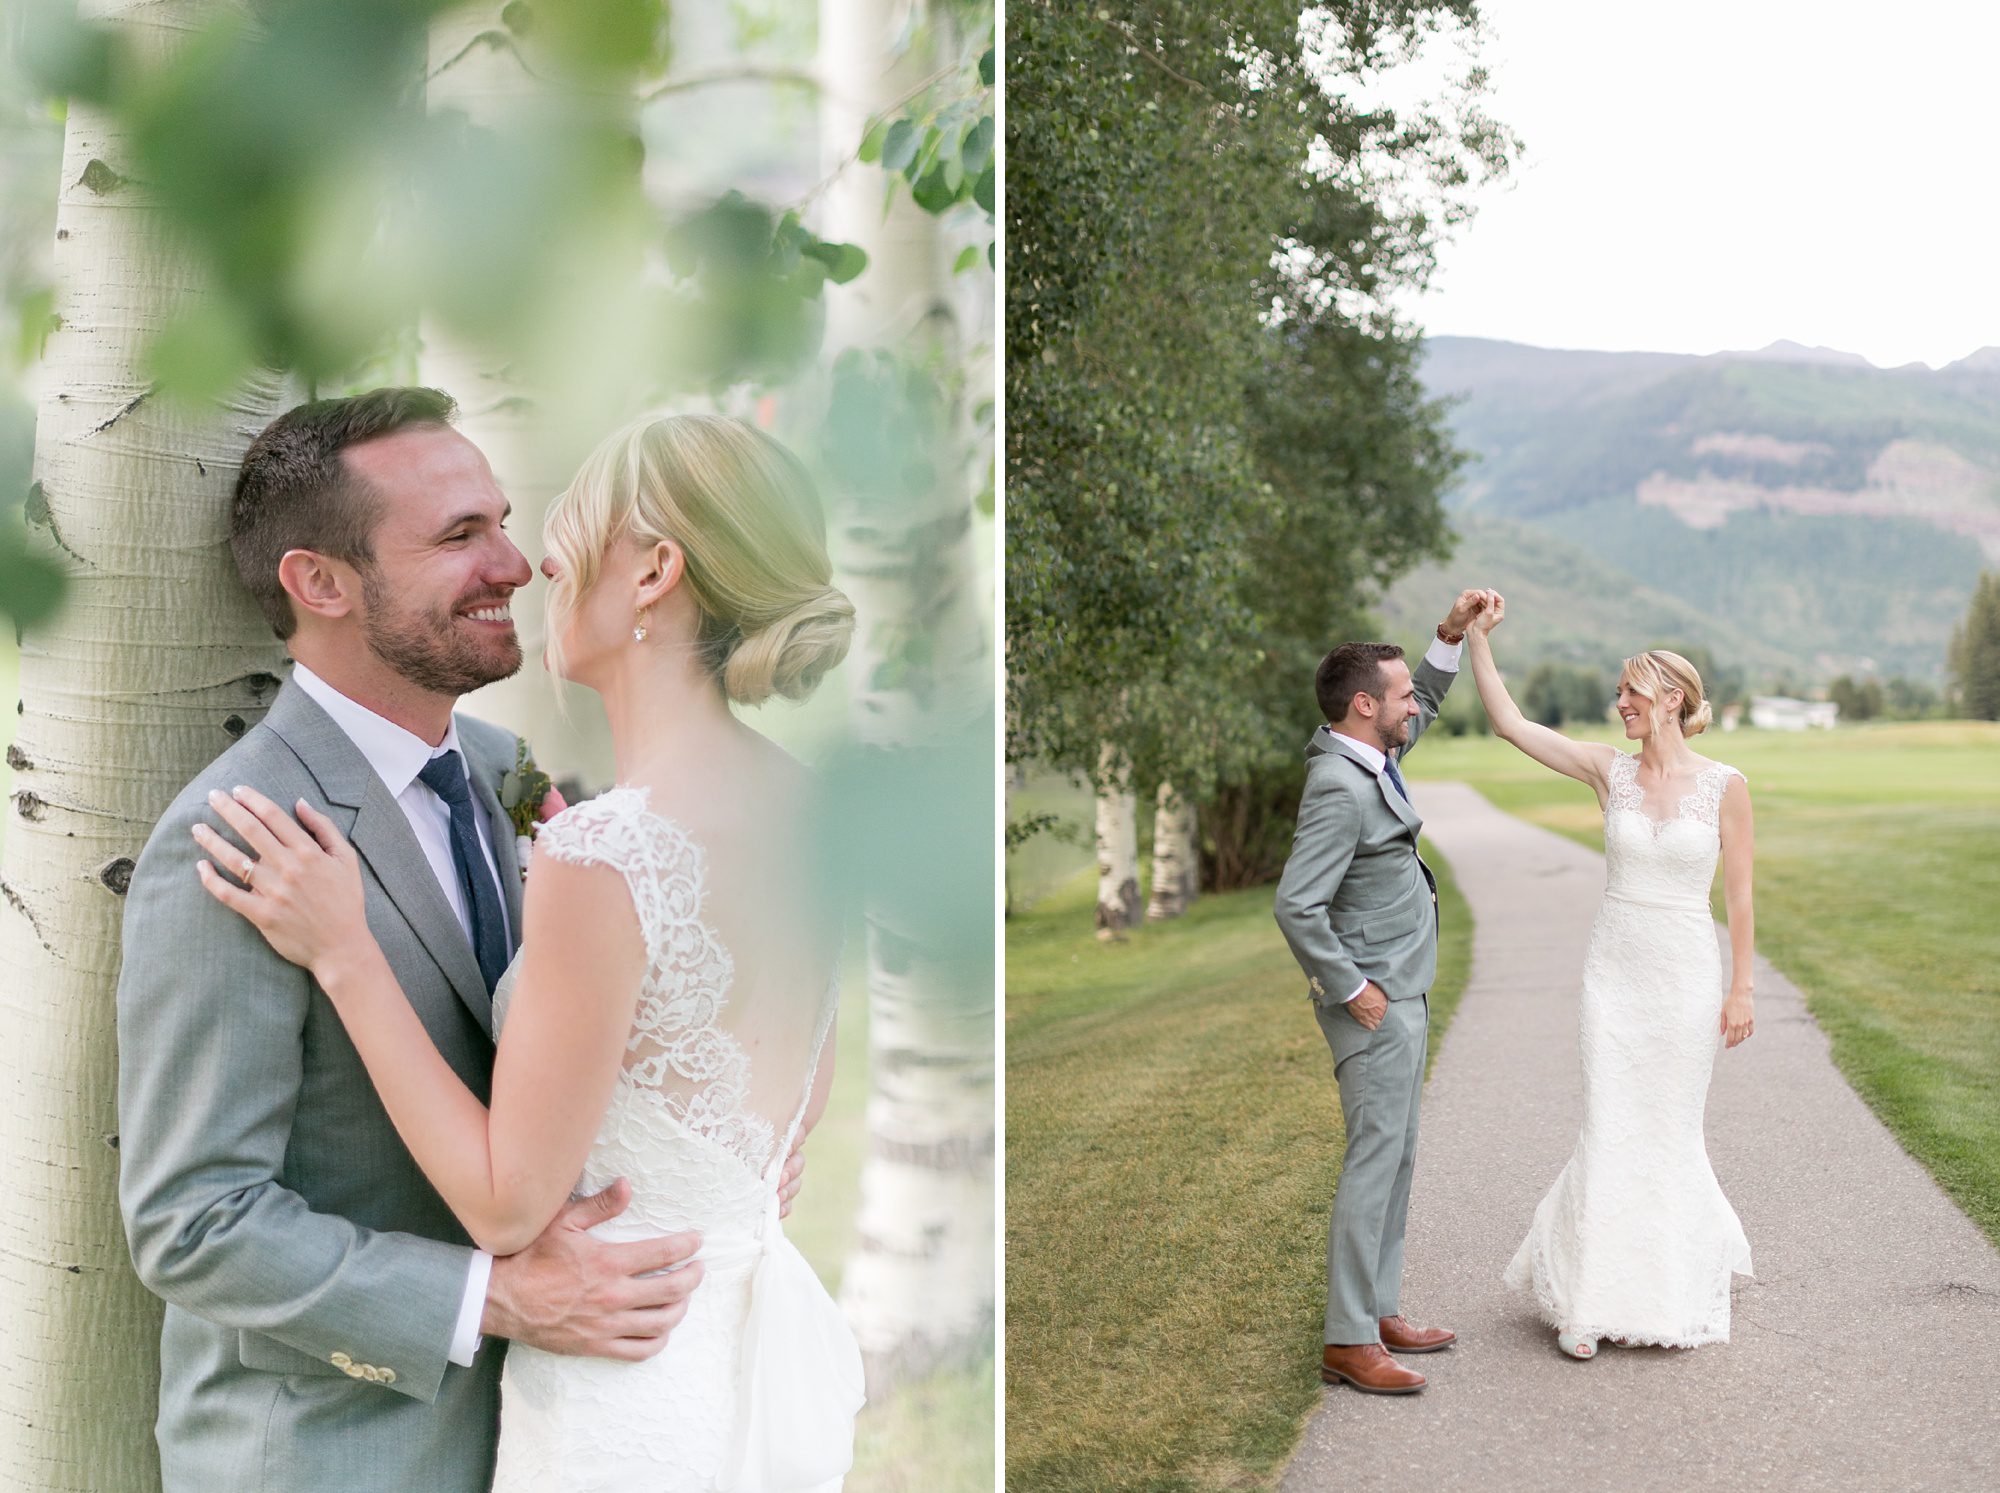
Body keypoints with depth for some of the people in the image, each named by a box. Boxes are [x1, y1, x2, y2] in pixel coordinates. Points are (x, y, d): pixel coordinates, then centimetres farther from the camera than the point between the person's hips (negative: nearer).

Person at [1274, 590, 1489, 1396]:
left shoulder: (1371, 759, 8)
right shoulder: (1340, 787, -22)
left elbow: (1422, 709, 29)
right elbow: (1297, 906, -26)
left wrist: (1452, 635, 15)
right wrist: (1351, 988, -19)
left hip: (1400, 996, 10)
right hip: (1374, 1003, -10)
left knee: (1396, 1157, 15)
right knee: (1375, 1160, -8)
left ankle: (1379, 1311, 24)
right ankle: (1349, 1341, -2)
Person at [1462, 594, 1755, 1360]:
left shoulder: (1725, 786, -5)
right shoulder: (1609, 770, 1)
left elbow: (1739, 896, -3)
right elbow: (1509, 723, -4)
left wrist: (1742, 989, -5)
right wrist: (1478, 637, -9)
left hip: (1686, 976, -2)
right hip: (1613, 972, 2)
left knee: (1671, 1134, 7)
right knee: (1609, 1133, 1)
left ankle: (1678, 1289, 28)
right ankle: (1588, 1299, 12)